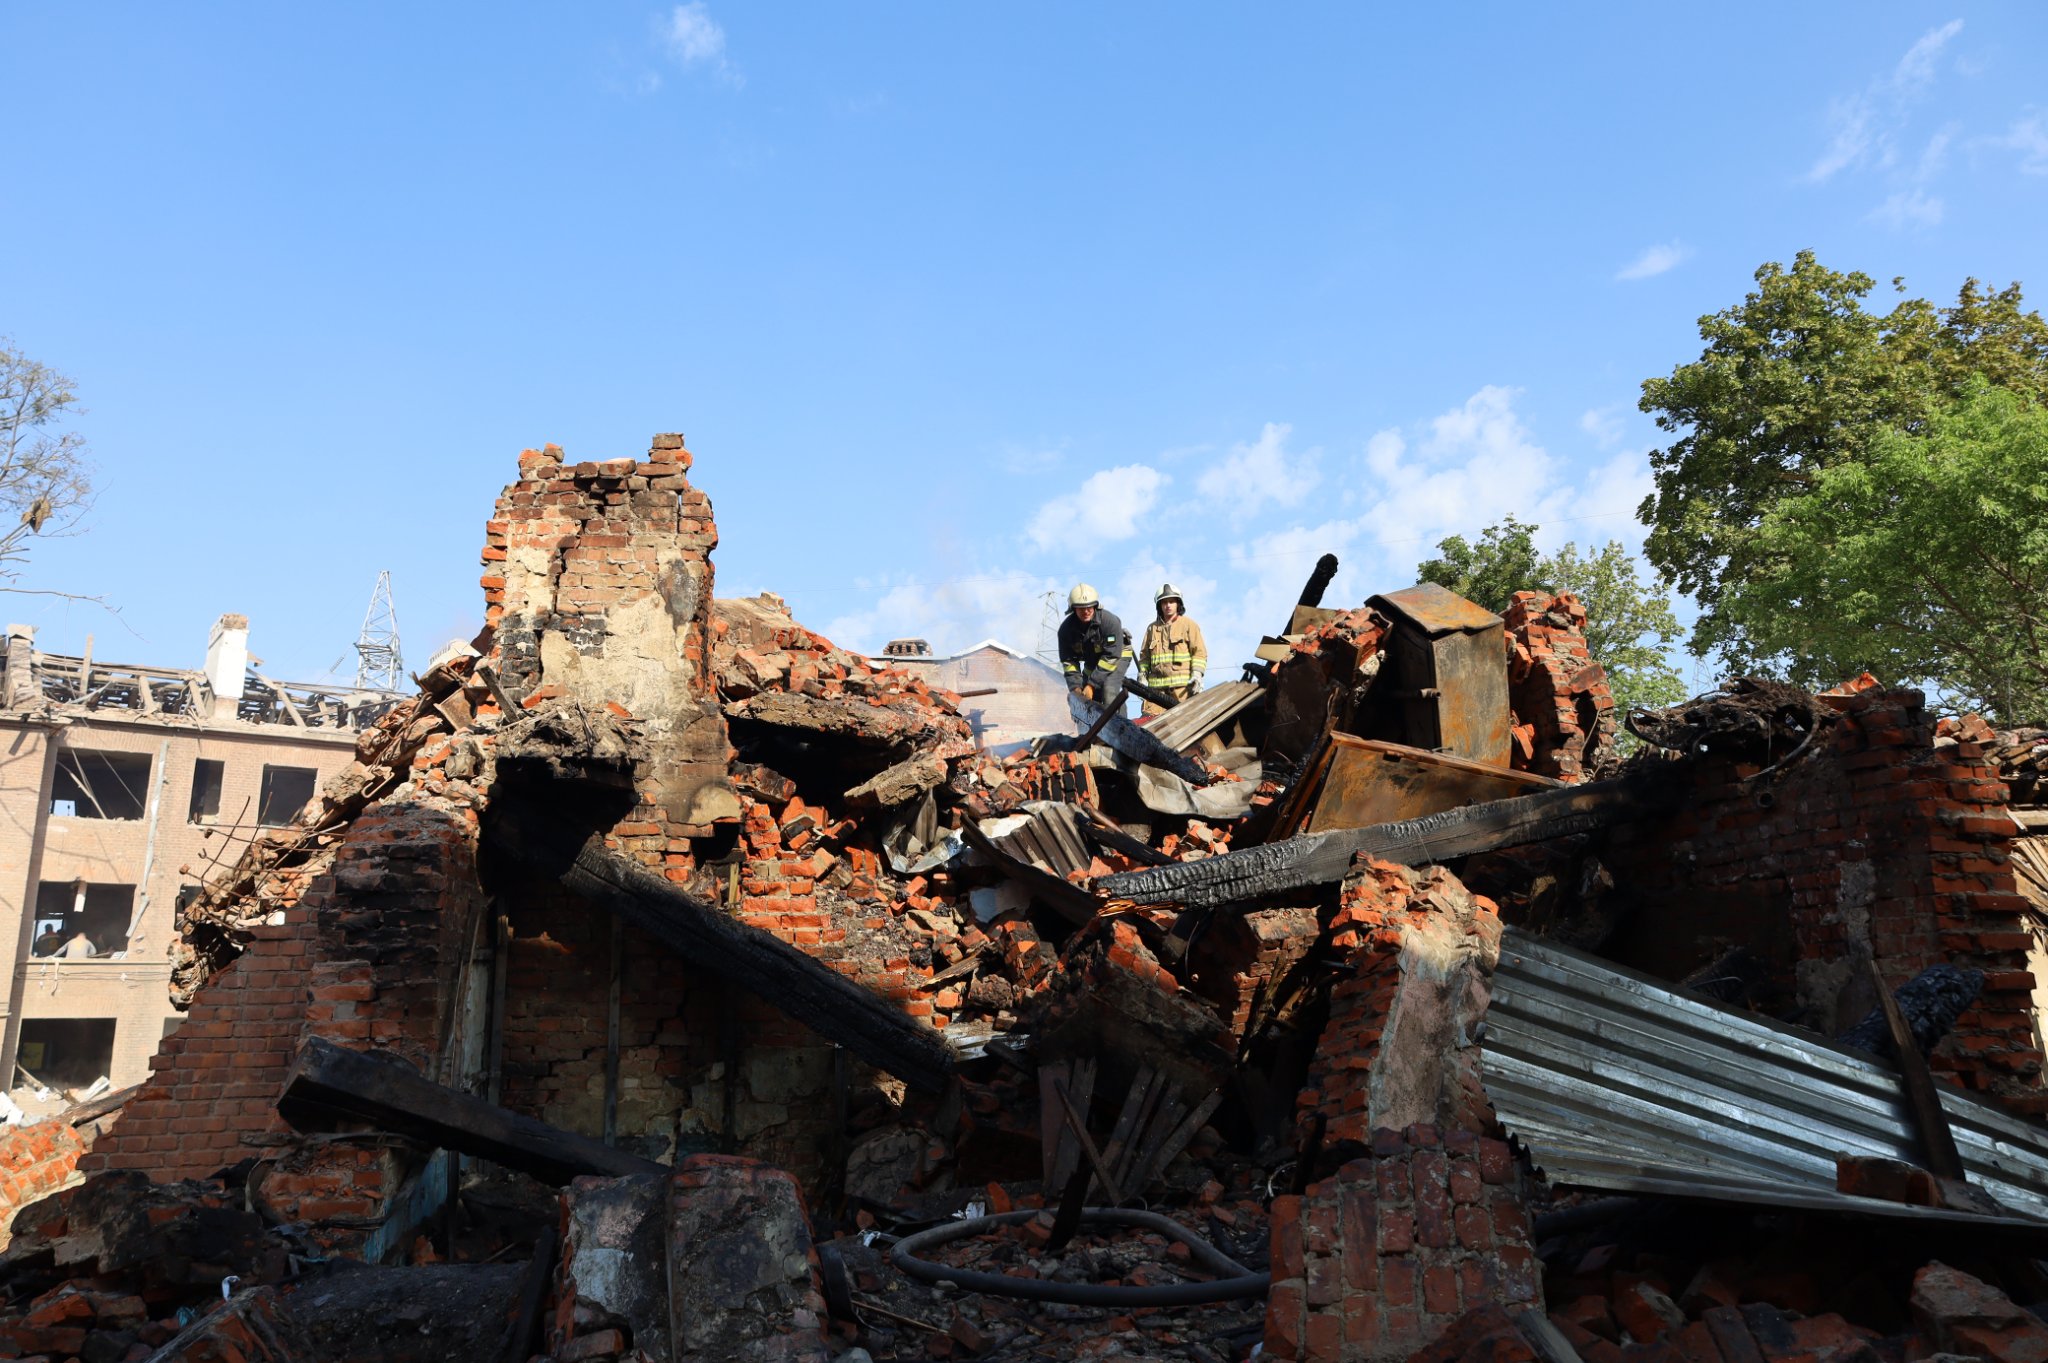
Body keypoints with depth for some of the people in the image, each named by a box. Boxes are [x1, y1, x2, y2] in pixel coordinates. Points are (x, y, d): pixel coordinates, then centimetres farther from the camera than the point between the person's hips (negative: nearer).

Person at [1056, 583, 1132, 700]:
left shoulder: (1110, 621, -31)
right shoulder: (1066, 629, -18)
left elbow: (1111, 657, -30)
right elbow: (1068, 661, -11)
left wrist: (1092, 684, -31)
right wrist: (1075, 687, -23)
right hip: (1091, 660, 5)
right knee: (1085, 699, 0)